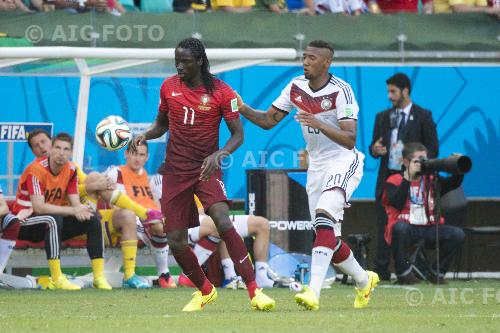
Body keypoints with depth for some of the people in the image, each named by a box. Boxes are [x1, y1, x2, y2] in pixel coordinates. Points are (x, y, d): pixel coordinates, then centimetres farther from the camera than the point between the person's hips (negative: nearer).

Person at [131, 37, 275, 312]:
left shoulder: (221, 92, -9)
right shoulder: (169, 87, 4)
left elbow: (238, 135, -7)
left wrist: (218, 155, -26)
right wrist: (145, 135, -2)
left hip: (206, 168, -4)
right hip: (175, 172, 4)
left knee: (223, 221, -28)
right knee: (176, 242, 1)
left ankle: (254, 291, -25)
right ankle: (204, 291, 27)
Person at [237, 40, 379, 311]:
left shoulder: (340, 91, -18)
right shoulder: (296, 87, 2)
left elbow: (350, 140, -25)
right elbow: (269, 120, 7)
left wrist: (319, 124, -39)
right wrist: (244, 110, -11)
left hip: (343, 162, -7)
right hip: (316, 166, 7)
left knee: (324, 217, -28)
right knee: (328, 237, 8)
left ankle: (314, 291, -37)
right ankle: (364, 281, 32)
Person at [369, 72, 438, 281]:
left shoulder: (423, 117, 2)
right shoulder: (382, 117, 15)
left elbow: (433, 149, 0)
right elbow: (374, 147, 18)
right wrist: (374, 149, -7)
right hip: (387, 178, 4)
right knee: (384, 226, 0)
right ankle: (381, 270, 1)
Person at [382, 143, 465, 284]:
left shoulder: (431, 179, 14)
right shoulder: (394, 181, 1)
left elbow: (453, 184, 1)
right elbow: (397, 204, -16)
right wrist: (408, 178, -18)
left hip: (428, 229, 4)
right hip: (405, 229, -4)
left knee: (458, 234, -16)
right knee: (400, 227, -39)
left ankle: (436, 273, -1)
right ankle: (403, 273, -21)